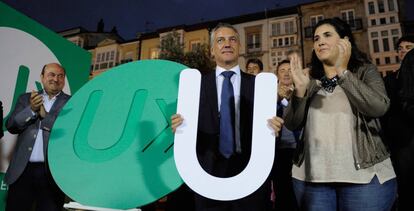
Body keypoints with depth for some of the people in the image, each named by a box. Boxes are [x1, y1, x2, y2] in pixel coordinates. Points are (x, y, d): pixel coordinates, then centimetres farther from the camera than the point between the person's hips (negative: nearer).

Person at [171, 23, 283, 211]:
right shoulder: (197, 84, 2)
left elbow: (269, 124, 3)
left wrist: (273, 128, -18)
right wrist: (179, 127, -20)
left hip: (251, 173, 1)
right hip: (209, 173, 0)